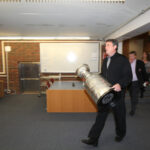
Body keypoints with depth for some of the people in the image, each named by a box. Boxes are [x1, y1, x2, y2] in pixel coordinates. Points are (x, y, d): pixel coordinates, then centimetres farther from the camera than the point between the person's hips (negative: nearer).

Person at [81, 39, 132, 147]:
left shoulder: (123, 59, -9)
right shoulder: (105, 60, 13)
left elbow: (128, 76, -13)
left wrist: (120, 84, -30)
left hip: (117, 94, -5)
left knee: (119, 116, 14)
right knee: (101, 115, 5)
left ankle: (120, 134, 41)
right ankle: (93, 139, 11)